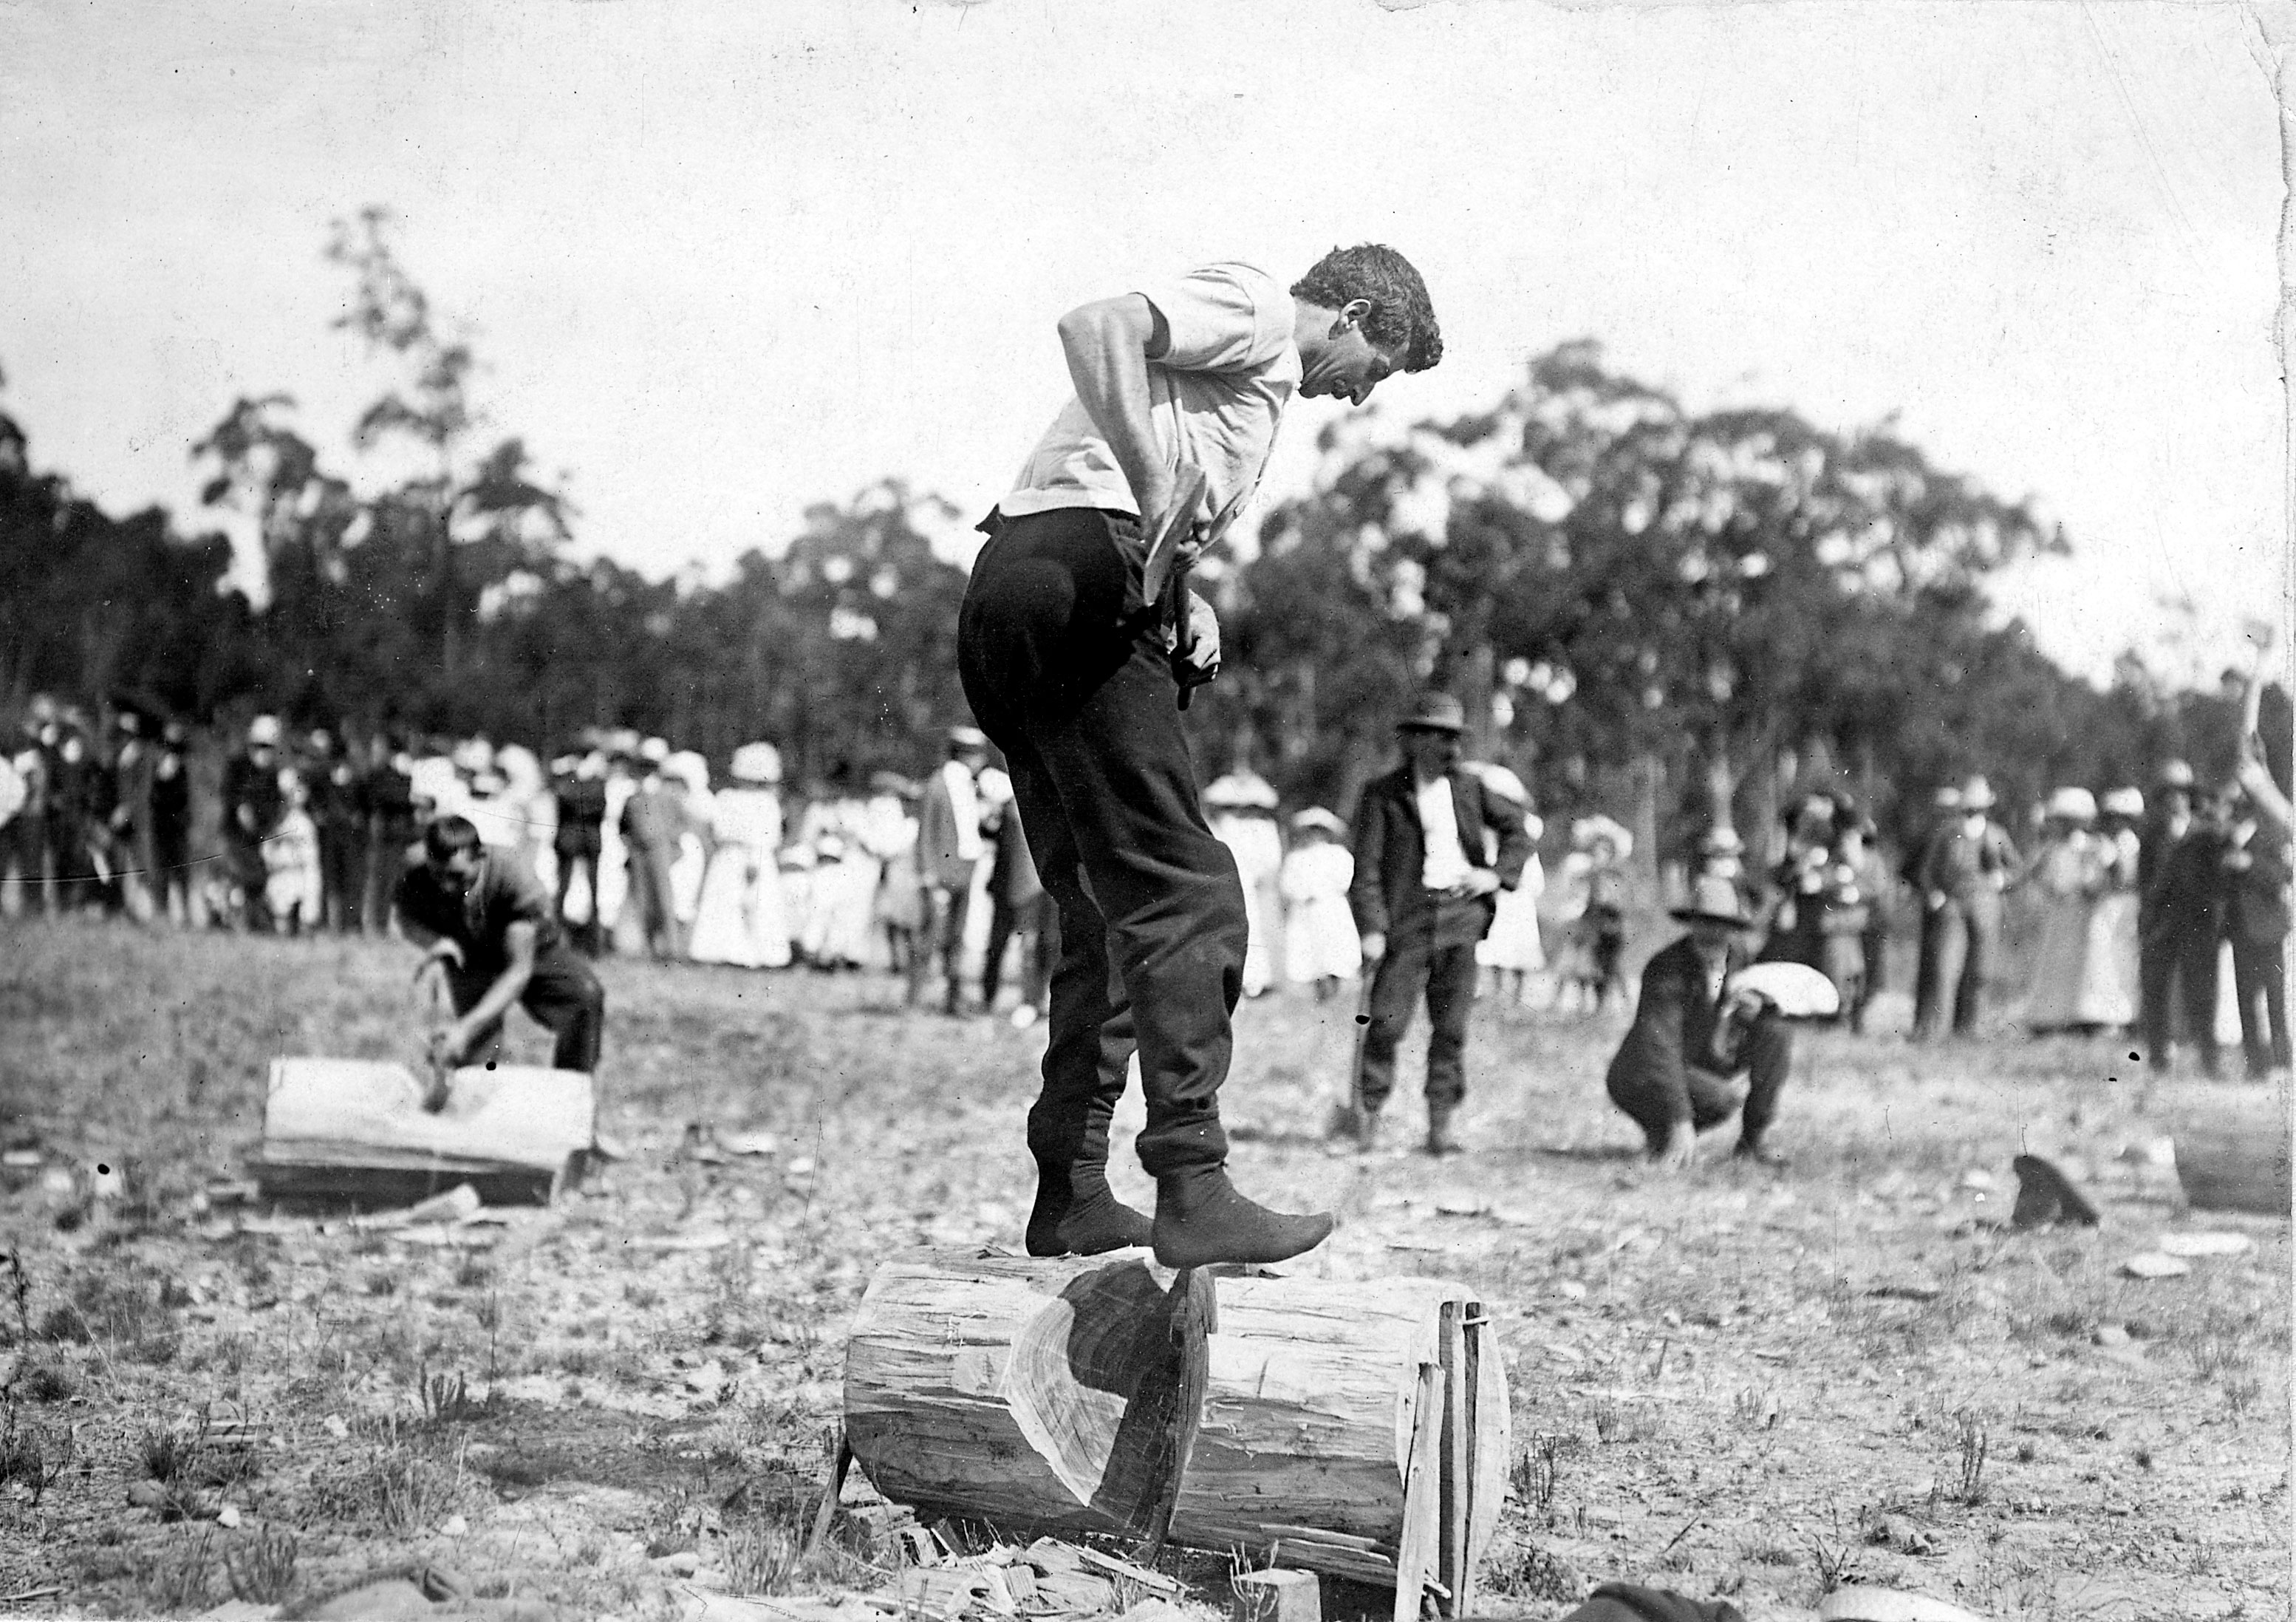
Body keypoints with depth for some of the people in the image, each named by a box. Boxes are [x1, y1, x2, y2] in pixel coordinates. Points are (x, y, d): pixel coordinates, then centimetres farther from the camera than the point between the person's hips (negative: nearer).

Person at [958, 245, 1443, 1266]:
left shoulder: (1263, 382, 33)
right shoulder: (1251, 305, 4)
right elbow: (1096, 328, -15)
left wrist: (1185, 601, 8)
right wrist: (1154, 494, -17)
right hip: (1077, 575, -10)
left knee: (1111, 909, 12)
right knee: (1186, 898, -11)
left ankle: (1071, 1197, 12)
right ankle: (1193, 1193, -15)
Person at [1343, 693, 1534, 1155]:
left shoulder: (1468, 787, 10)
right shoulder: (1382, 794, -2)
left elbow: (1518, 827, 20)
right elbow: (1366, 866, -6)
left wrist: (1498, 874, 4)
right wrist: (1371, 927, -14)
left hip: (1462, 913, 4)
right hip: (1408, 915, -3)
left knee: (1452, 1025, 3)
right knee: (1388, 1020, -7)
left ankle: (1441, 1124, 9)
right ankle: (1367, 1110, 9)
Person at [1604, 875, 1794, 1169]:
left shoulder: (1739, 958, -5)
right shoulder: (1667, 969, -26)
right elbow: (1658, 1046, -36)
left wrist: (1758, 1008, -21)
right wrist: (1680, 1120, -45)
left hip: (1708, 1066, 6)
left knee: (1778, 1036, -11)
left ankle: (1751, 1142, -2)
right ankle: (1659, 1133, -5)